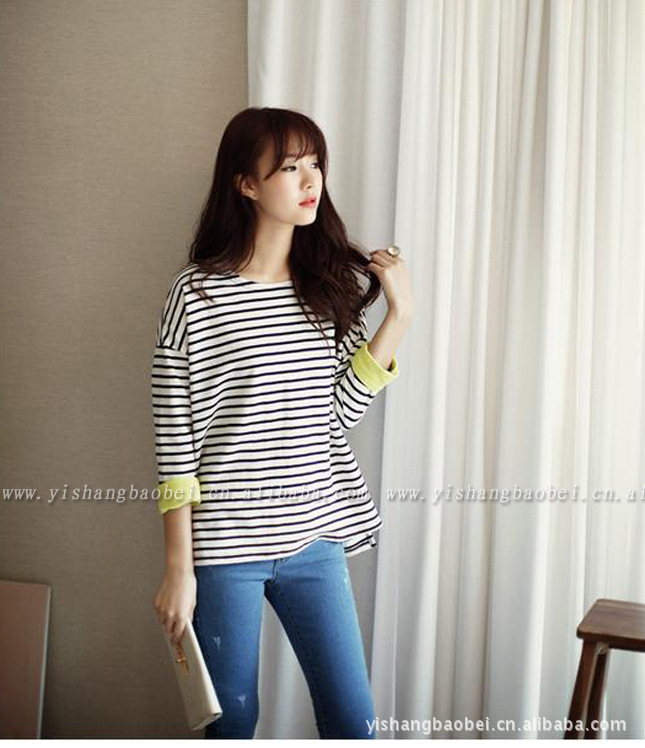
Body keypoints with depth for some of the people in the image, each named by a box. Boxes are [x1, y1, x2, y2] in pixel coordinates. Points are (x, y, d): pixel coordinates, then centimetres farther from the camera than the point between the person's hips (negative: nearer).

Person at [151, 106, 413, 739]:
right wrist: (178, 568, -8)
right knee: (233, 721, 11)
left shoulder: (333, 285, 4)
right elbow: (174, 439, -8)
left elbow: (340, 412, -1)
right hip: (224, 545, -4)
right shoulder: (197, 292, -9)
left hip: (314, 538, 4)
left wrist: (399, 316, -8)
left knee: (353, 721, 10)